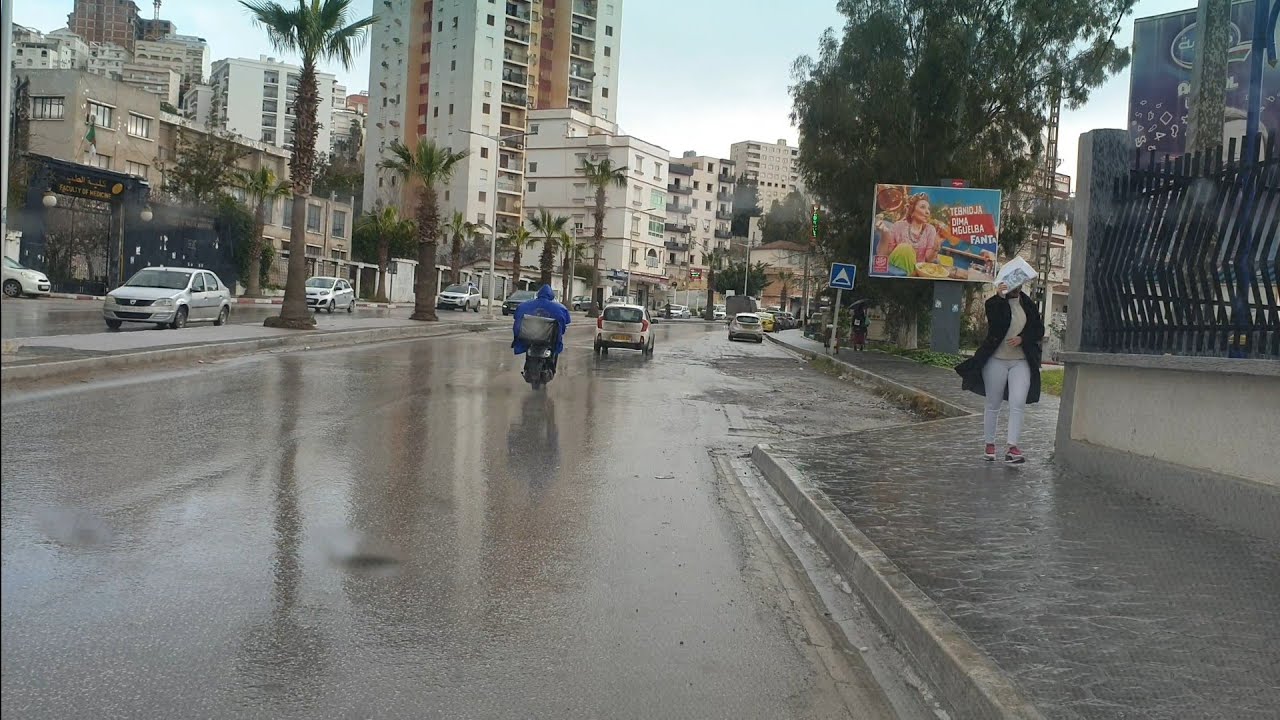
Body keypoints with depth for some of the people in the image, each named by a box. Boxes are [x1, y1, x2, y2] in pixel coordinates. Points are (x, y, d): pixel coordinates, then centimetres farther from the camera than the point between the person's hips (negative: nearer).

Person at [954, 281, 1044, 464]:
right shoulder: (995, 303, -4)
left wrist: (1022, 338, -9)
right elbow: (995, 324, -23)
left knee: (1018, 404, -11)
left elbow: (1039, 330, 9)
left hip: (1021, 362, 2)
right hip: (997, 360, -2)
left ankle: (1012, 448, -12)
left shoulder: (1028, 305, 8)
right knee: (993, 405, 8)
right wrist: (1000, 298, -31)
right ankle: (989, 445, 21)